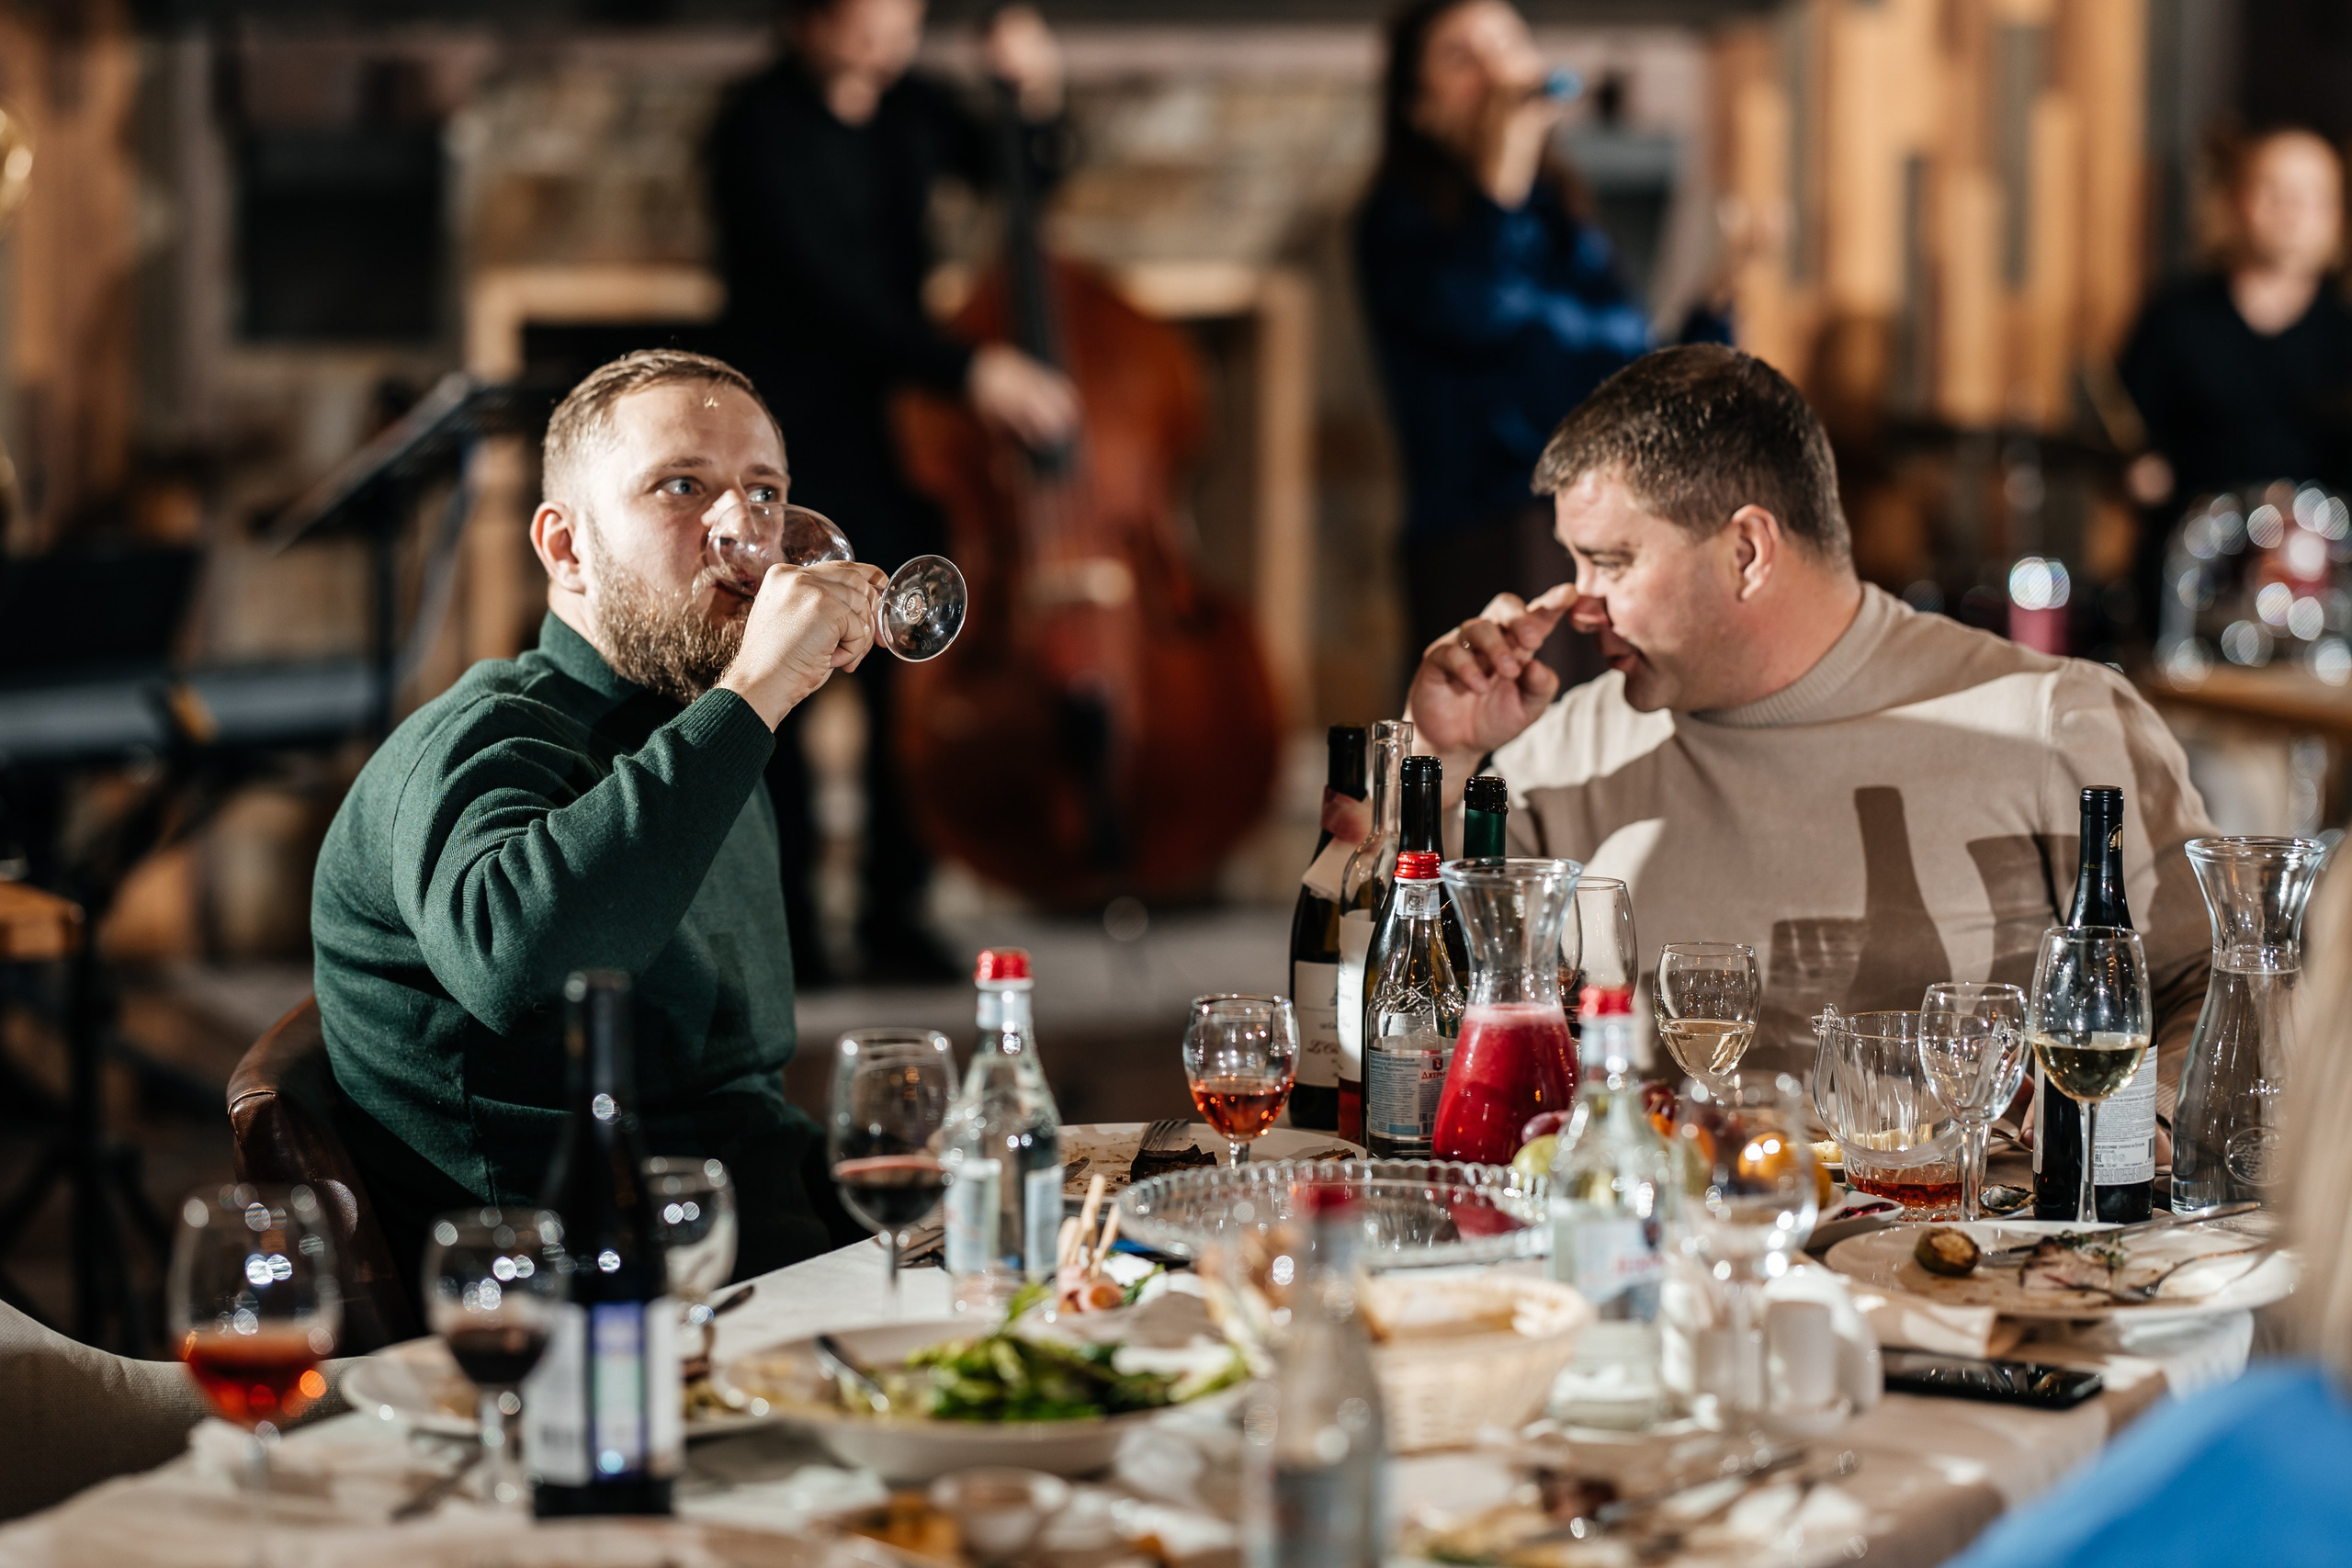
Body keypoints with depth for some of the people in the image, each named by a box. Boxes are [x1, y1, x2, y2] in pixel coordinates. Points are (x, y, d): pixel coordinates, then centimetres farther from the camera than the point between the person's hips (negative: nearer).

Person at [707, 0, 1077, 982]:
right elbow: (826, 284, -25)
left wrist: (1036, 99, -2)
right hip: (787, 437, -5)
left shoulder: (907, 108, 5)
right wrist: (968, 368, -34)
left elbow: (1025, 176, 20)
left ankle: (895, 915, 13)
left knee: (908, 678, 3)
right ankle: (784, 924, 8)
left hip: (895, 427, 5)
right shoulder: (761, 130, -14)